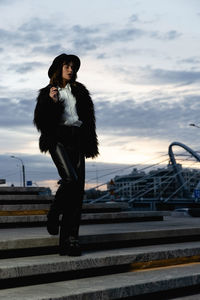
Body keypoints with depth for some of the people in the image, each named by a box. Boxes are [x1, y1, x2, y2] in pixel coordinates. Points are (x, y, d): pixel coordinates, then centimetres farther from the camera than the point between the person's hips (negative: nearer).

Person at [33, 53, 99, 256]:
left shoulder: (80, 91, 21)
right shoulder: (47, 93, 12)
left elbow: (88, 118, 21)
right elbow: (40, 121, 2)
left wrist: (90, 144, 12)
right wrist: (51, 102, -13)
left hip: (77, 140, 4)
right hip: (58, 138, -4)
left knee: (78, 189, -6)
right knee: (70, 179, -26)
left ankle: (69, 241, -6)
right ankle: (53, 216, 1)